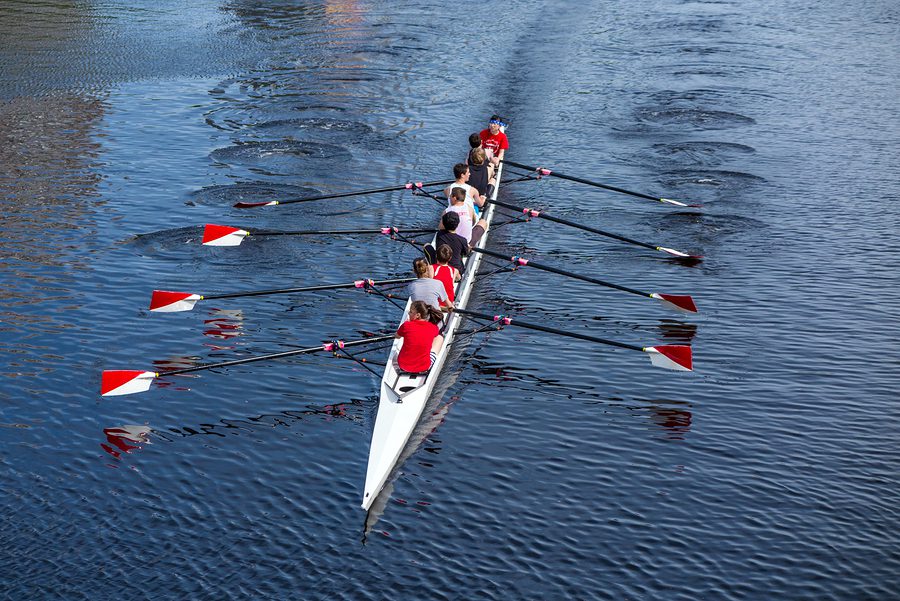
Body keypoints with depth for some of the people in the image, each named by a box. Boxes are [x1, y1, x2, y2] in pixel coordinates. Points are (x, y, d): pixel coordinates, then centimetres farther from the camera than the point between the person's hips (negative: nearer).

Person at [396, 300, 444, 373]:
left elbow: (397, 336, 6)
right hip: (424, 368, -1)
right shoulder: (433, 328, -14)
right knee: (440, 338, 22)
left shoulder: (406, 325, -18)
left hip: (403, 366, 1)